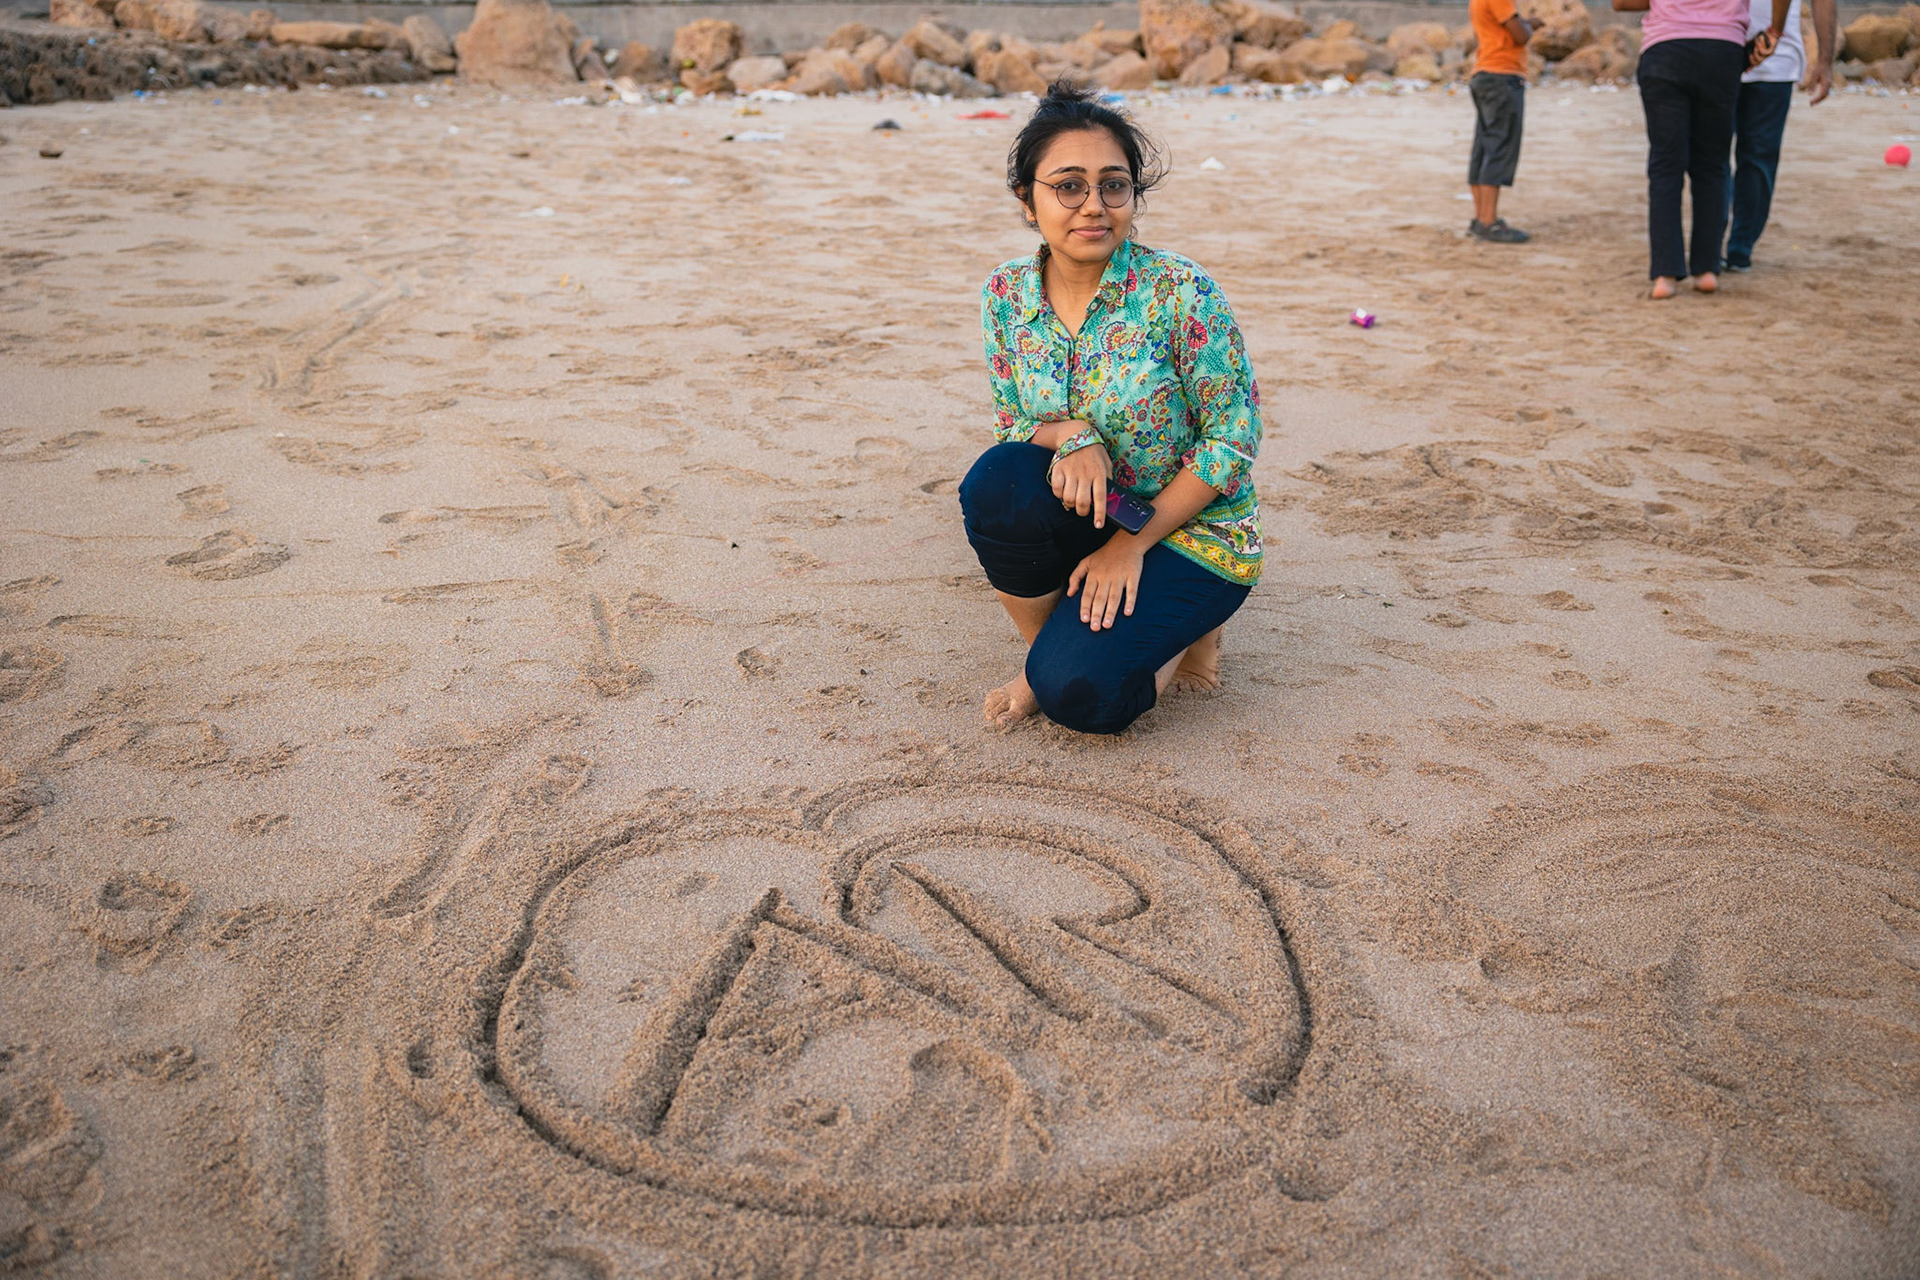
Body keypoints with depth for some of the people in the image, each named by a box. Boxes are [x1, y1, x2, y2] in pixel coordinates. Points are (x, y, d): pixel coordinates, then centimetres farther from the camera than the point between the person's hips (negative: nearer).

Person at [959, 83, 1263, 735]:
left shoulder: (1181, 292, -19)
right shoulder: (1006, 295, -6)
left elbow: (1235, 435, -15)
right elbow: (1012, 423, 2)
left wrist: (1134, 542, -17)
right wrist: (1071, 434, -23)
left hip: (1189, 529, -4)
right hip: (1085, 517, 4)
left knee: (1077, 693, -24)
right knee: (997, 481, -29)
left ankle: (1183, 632, 10)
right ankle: (1044, 653, -4)